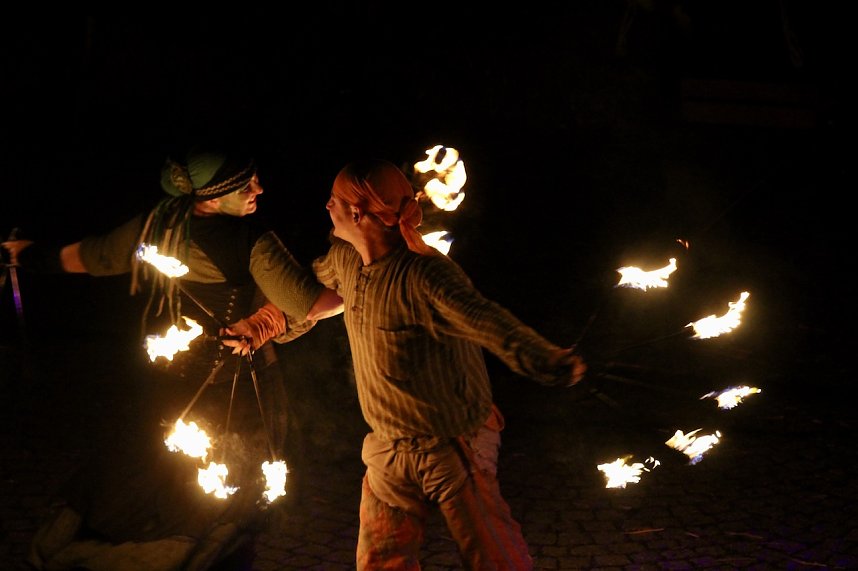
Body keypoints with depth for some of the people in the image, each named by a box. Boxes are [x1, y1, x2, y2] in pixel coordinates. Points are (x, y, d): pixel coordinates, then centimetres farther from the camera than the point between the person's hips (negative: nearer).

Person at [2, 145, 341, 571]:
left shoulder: (154, 226, -4)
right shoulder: (252, 241, -20)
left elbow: (90, 256, 11)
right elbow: (310, 303, -23)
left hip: (171, 392, 4)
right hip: (240, 399, -4)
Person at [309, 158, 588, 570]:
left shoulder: (424, 275, -28)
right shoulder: (343, 259, -2)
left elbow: (484, 319, -47)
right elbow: (315, 281, 24)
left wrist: (542, 358, -65)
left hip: (451, 447, -7)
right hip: (388, 448, 7)